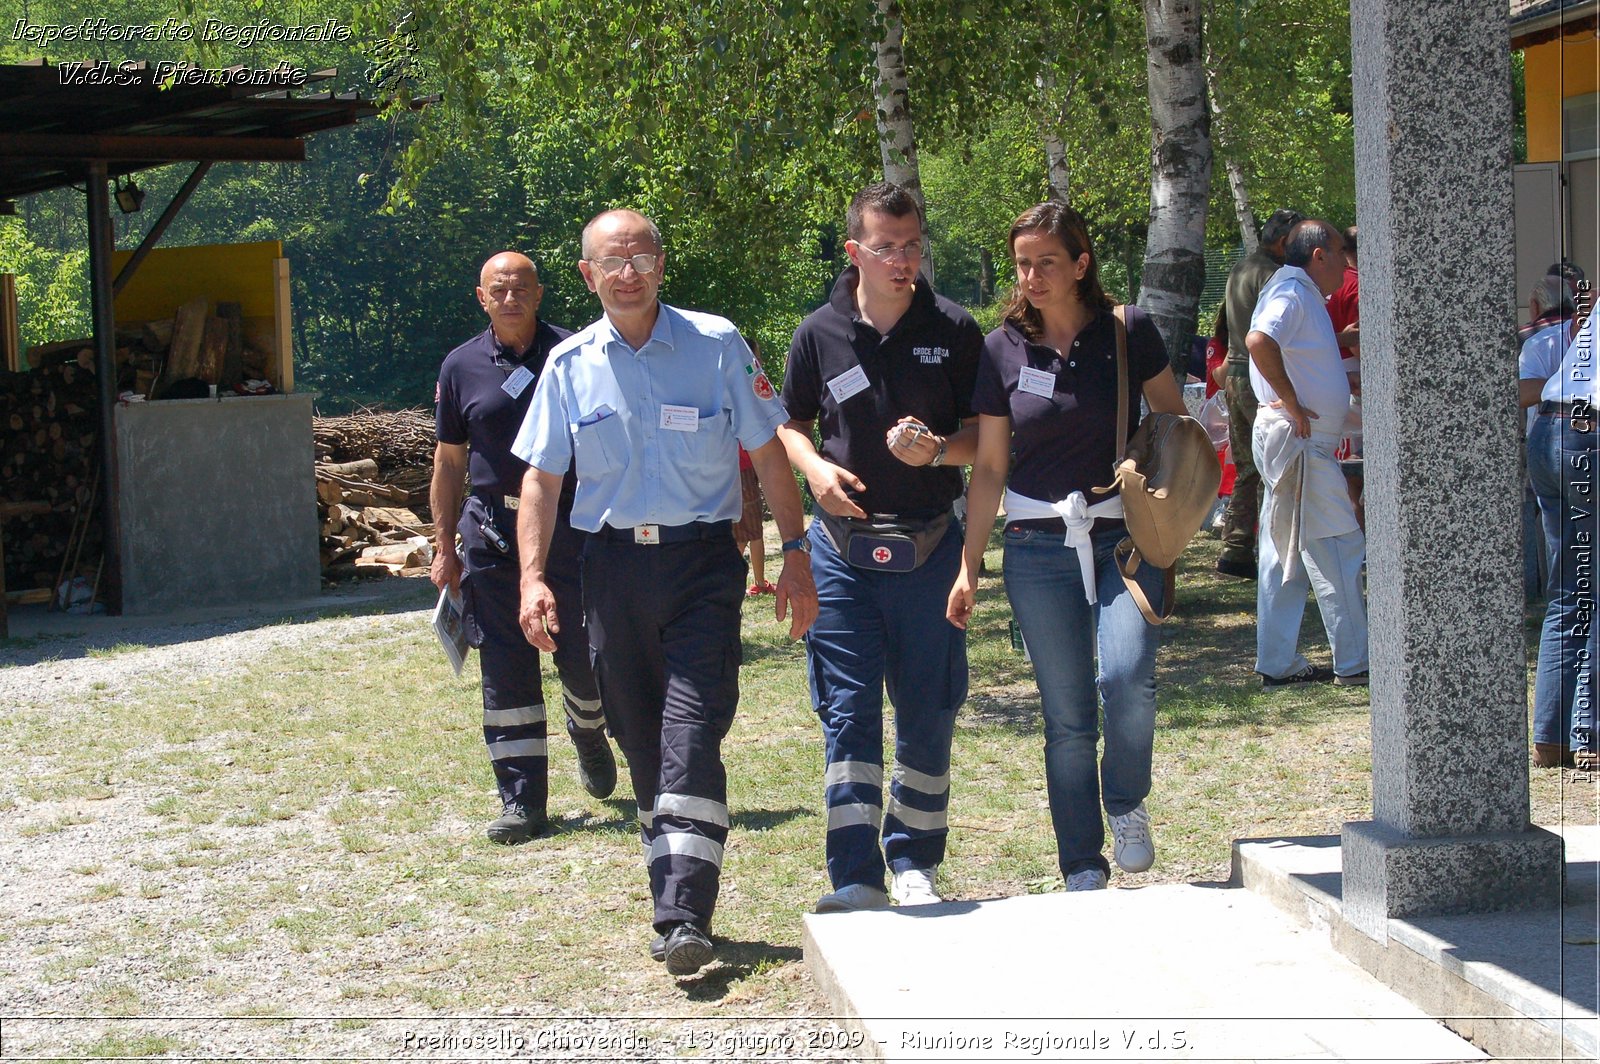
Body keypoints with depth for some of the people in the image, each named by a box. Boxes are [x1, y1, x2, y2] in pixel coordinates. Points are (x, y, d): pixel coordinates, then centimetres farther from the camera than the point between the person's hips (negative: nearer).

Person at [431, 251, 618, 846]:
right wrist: (443, 546, 9)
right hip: (492, 532, 1)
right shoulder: (461, 367, 6)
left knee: (582, 655, 3)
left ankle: (590, 739, 37)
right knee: (505, 668, 0)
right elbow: (449, 461, 12)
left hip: (569, 525, -1)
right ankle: (521, 801, 5)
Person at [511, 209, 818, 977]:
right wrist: (533, 577, -1)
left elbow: (768, 455, 4)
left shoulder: (716, 346, 0)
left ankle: (685, 919, -16)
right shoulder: (569, 367, 6)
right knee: (640, 740, 9)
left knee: (691, 736, -14)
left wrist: (794, 555, 0)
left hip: (702, 561, -3)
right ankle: (672, 897, 23)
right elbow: (541, 478, 9)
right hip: (614, 566, 3)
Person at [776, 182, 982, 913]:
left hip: (929, 545, 0)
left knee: (928, 712, 7)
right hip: (843, 546, 0)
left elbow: (986, 432, 4)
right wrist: (816, 468, -8)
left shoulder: (953, 331, 0)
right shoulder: (820, 334, 1)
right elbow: (792, 425, 13)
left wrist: (940, 449, -17)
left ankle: (914, 864, 21)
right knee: (848, 711, -3)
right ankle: (856, 876, -3)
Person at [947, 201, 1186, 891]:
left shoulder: (1128, 333, -1)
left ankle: (1127, 805, 6)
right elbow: (989, 467, 5)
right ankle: (1083, 871, 14)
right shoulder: (1004, 349, 1)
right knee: (1066, 718, 2)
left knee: (1128, 679, -22)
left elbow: (1175, 421, 12)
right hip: (1038, 549, 1)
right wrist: (968, 567, 2)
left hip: (1124, 539, -1)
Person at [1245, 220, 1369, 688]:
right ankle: (1353, 662, -1)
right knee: (1337, 550, -6)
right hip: (1296, 439, -11)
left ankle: (1278, 663, 14)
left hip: (1304, 442, 11)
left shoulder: (1305, 297, 19)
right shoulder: (1291, 291, -14)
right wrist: (1292, 402, -26)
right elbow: (1260, 340, -32)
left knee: (1286, 556, 11)